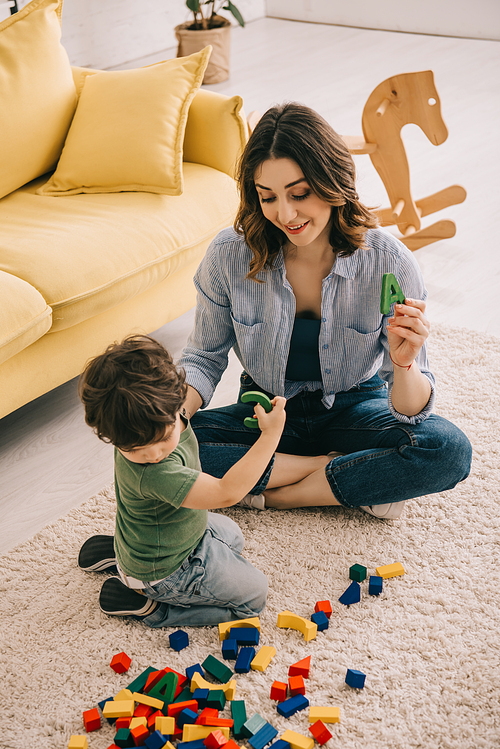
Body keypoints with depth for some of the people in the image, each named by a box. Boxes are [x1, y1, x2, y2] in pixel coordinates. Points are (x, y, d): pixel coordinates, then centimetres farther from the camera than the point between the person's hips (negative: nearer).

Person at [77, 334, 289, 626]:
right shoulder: (152, 475, -45)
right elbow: (227, 493, -43)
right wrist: (270, 435, -41)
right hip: (164, 572, -8)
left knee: (231, 536, 34)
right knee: (253, 594, 1)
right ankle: (149, 604, 1)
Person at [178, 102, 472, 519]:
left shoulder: (388, 263, -21)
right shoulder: (229, 255, -18)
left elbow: (411, 411, -18)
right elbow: (203, 359, -3)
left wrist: (403, 363, -42)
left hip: (354, 410, -1)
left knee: (450, 450, -30)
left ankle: (278, 492, -18)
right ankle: (356, 485, -16)